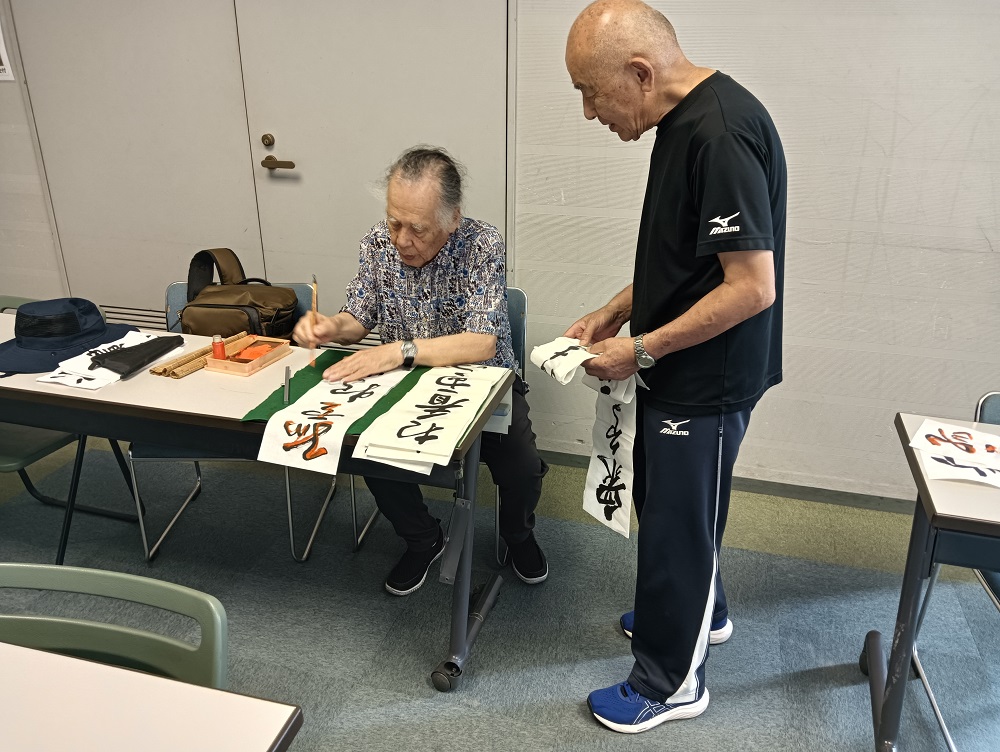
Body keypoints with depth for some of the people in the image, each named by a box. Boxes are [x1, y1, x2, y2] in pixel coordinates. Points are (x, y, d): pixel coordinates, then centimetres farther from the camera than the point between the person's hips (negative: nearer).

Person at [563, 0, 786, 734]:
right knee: (665, 502, 25)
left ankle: (672, 683, 32)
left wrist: (641, 350, -20)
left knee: (677, 525, 8)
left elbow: (752, 286, -26)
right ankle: (701, 612, 50)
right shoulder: (685, 120, 6)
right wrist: (615, 312, 7)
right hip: (681, 372, 9)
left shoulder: (720, 135, -25)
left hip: (707, 383, -9)